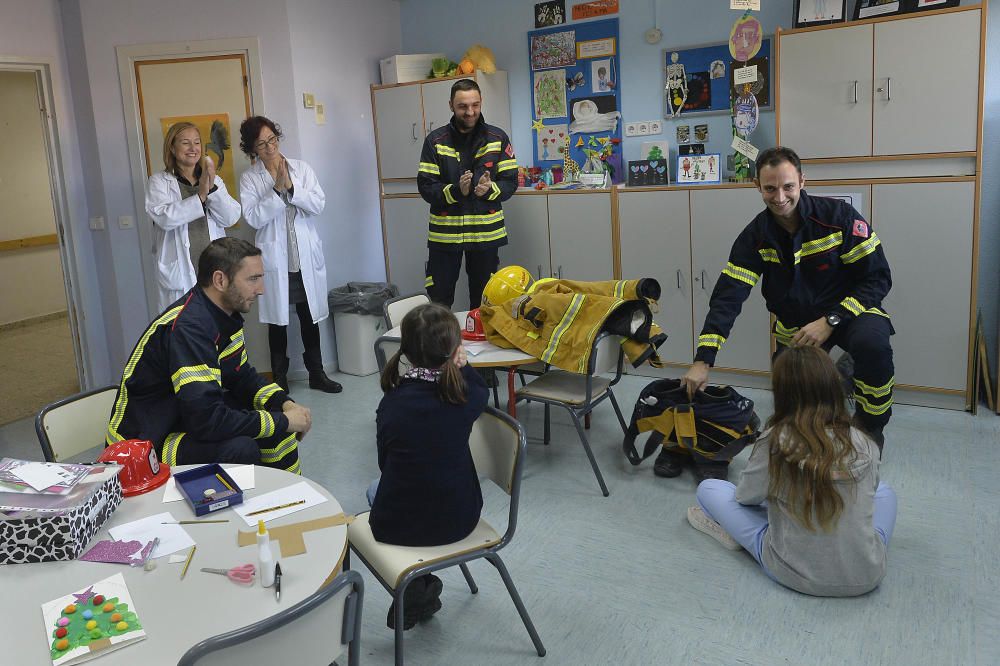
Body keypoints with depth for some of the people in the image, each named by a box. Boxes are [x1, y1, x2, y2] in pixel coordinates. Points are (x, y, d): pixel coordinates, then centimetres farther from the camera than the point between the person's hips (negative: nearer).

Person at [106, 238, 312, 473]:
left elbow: (242, 376, 10)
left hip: (188, 418, 9)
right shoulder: (187, 327, -29)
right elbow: (208, 420, -33)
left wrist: (285, 405, -7)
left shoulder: (225, 315, -1)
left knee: (276, 413, 3)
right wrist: (283, 421, -23)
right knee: (241, 449, -30)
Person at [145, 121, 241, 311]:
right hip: (180, 274, -3)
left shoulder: (214, 180, 15)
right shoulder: (159, 181, 5)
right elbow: (164, 217, -13)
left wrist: (212, 188, -12)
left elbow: (231, 218, 1)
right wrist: (200, 196, -17)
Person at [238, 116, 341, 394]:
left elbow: (319, 204, -5)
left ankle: (316, 373, 25)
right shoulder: (249, 178, -2)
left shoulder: (301, 168, 3)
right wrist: (277, 189, -17)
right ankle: (280, 380, 20)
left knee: (310, 318, 12)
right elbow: (254, 217, -13)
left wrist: (291, 187, -16)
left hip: (306, 259, 2)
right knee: (277, 322, 8)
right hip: (275, 261, -2)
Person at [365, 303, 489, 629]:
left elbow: (385, 462, -1)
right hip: (458, 520, 2)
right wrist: (462, 365, -3)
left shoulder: (392, 403, -18)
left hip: (398, 526, -2)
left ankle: (416, 592, 24)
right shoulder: (466, 398, -15)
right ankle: (424, 589, 30)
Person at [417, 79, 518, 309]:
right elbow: (425, 187, -5)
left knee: (483, 301, 13)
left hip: (486, 232, 1)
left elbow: (511, 182, 1)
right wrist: (456, 190, -23)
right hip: (444, 233, -1)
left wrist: (490, 189, -20)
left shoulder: (497, 138, 2)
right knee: (438, 301, 4)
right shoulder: (435, 140, -1)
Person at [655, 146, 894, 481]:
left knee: (872, 343, -35)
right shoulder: (755, 236, -12)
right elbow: (727, 297, -20)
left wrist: (830, 321, -26)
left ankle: (871, 428, -8)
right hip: (794, 324, 3)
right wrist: (702, 361, -29)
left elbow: (878, 277, -15)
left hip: (849, 308, -3)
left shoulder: (837, 215, -19)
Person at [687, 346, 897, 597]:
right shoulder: (865, 445, -9)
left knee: (708, 488, 9)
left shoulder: (775, 443, -17)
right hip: (866, 578, 2)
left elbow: (746, 496, 0)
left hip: (795, 574, -1)